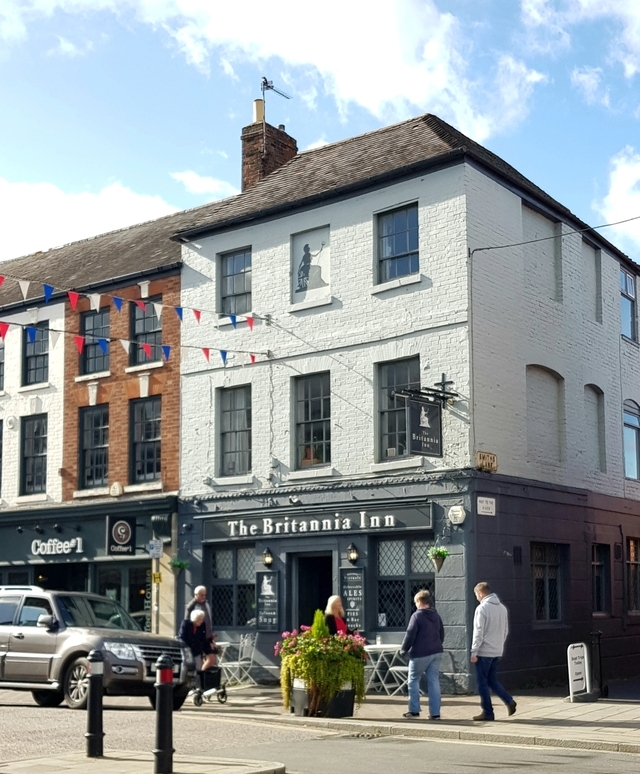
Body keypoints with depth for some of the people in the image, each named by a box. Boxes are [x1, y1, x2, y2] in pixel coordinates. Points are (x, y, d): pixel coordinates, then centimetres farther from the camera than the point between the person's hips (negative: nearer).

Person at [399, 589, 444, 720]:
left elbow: (410, 635, -12)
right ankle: (435, 713, 3)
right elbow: (442, 634, 18)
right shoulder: (436, 616, 11)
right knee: (434, 682, 5)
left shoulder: (417, 616, -11)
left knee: (414, 681, 8)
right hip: (436, 653, 6)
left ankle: (414, 710, 8)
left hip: (420, 654, -6)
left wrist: (403, 649, 1)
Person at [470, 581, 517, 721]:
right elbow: (506, 630, 14)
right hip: (498, 652, 7)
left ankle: (487, 712, 5)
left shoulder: (482, 608, -14)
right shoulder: (502, 608, 9)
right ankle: (509, 701, 4)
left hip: (484, 652, -7)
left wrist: (474, 652, -12)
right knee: (492, 680, 18)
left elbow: (478, 632, -16)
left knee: (482, 682, 3)